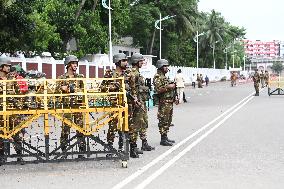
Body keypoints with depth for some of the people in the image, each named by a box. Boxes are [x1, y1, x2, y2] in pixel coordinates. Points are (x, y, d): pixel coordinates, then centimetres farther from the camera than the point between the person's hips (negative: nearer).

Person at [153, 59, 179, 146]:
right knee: (163, 121, -7)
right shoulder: (157, 77, -10)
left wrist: (175, 97, 19)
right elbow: (158, 89, -22)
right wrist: (168, 87, -19)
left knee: (168, 120, 13)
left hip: (170, 102, 10)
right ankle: (163, 140, -4)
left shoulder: (165, 77, 20)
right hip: (164, 102, -10)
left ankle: (165, 137, 19)